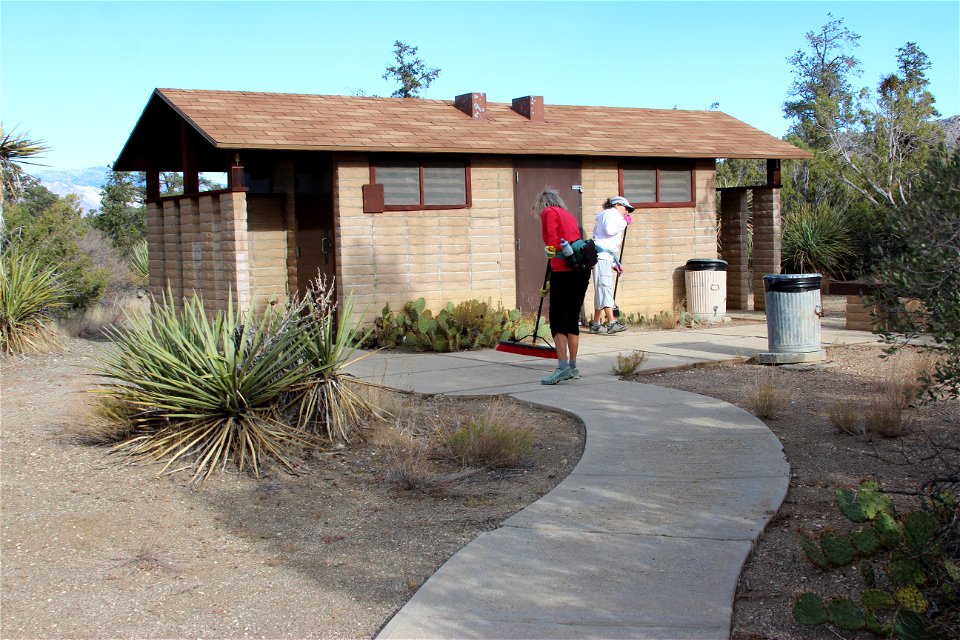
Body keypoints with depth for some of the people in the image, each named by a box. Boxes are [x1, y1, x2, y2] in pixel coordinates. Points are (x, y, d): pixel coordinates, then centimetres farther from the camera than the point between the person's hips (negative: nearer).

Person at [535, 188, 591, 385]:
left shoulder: (549, 212, 3)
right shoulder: (569, 215, 25)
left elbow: (551, 241, -12)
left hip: (564, 271, -8)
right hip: (582, 270, 8)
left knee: (557, 319, -6)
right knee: (572, 319, 13)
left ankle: (563, 366, -12)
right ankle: (572, 366, 17)